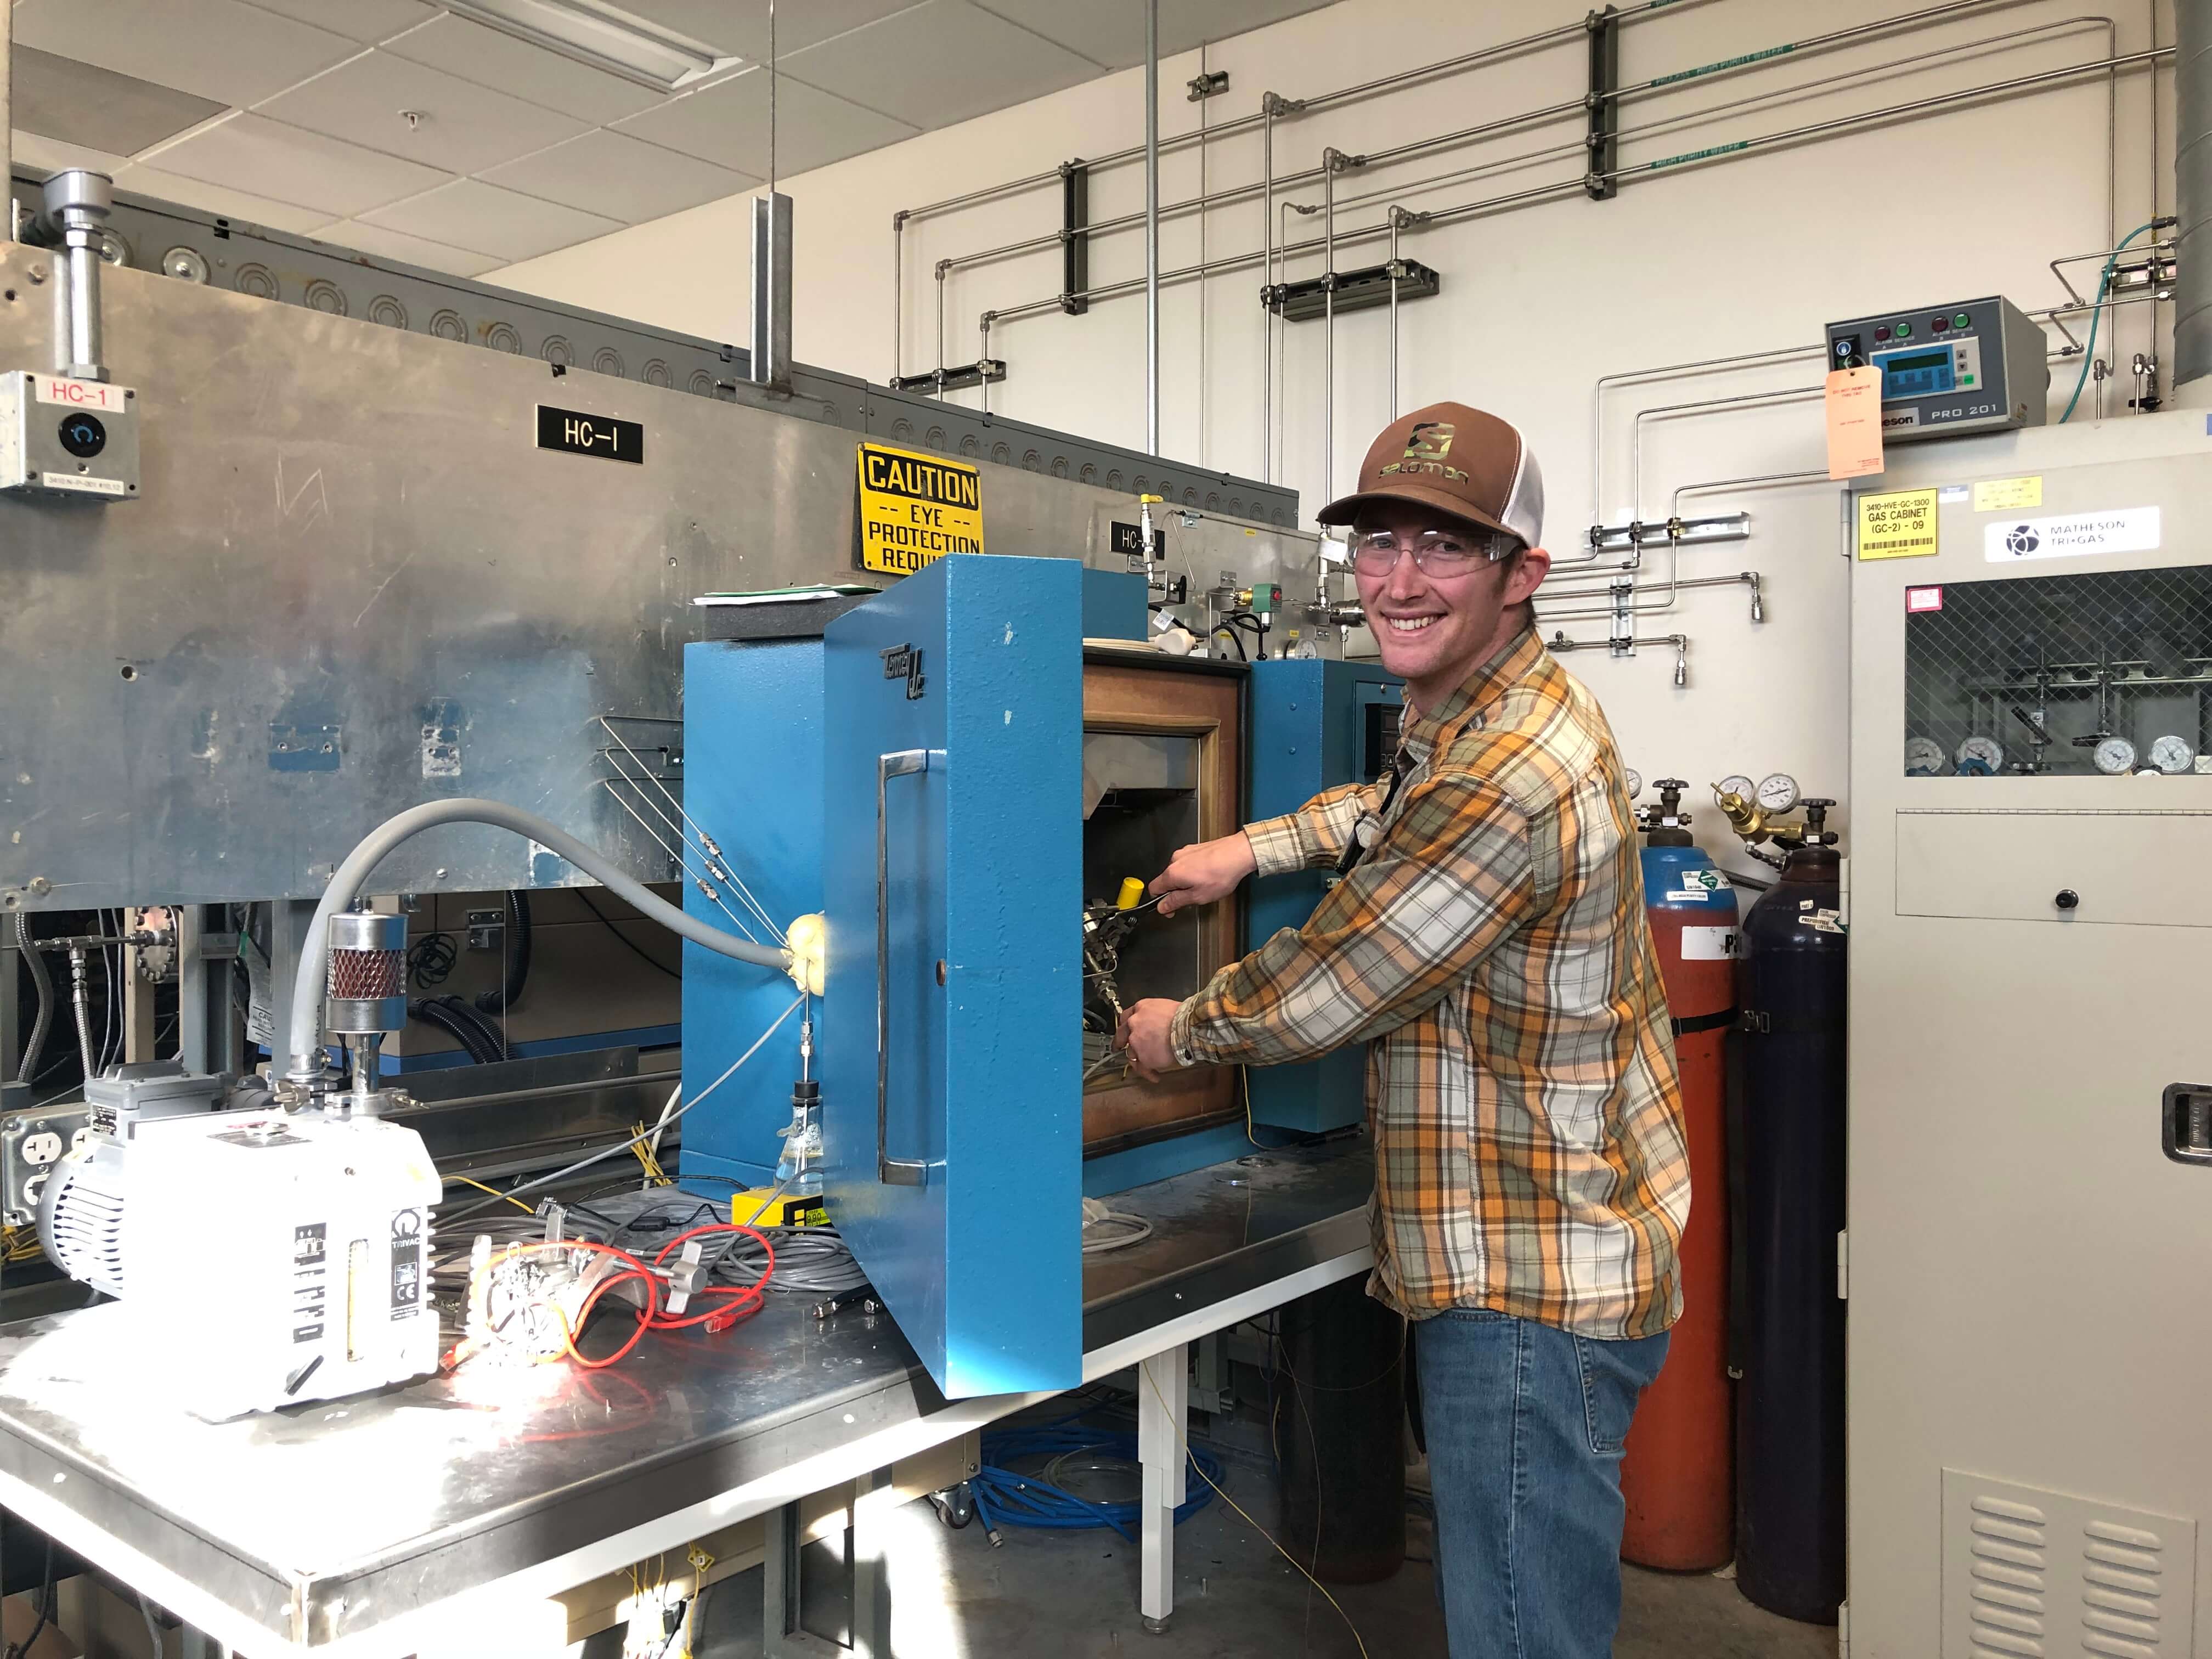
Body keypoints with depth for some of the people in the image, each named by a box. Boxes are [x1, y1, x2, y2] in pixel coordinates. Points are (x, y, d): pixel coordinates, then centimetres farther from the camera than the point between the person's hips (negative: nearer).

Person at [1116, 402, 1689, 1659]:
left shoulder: (1503, 788, -25)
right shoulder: (1526, 710, 8)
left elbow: (1318, 997, -17)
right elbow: (1404, 809, 30)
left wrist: (1176, 1033, 1)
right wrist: (1256, 846, 19)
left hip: (1528, 1294, -10)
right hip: (1558, 1258, 10)